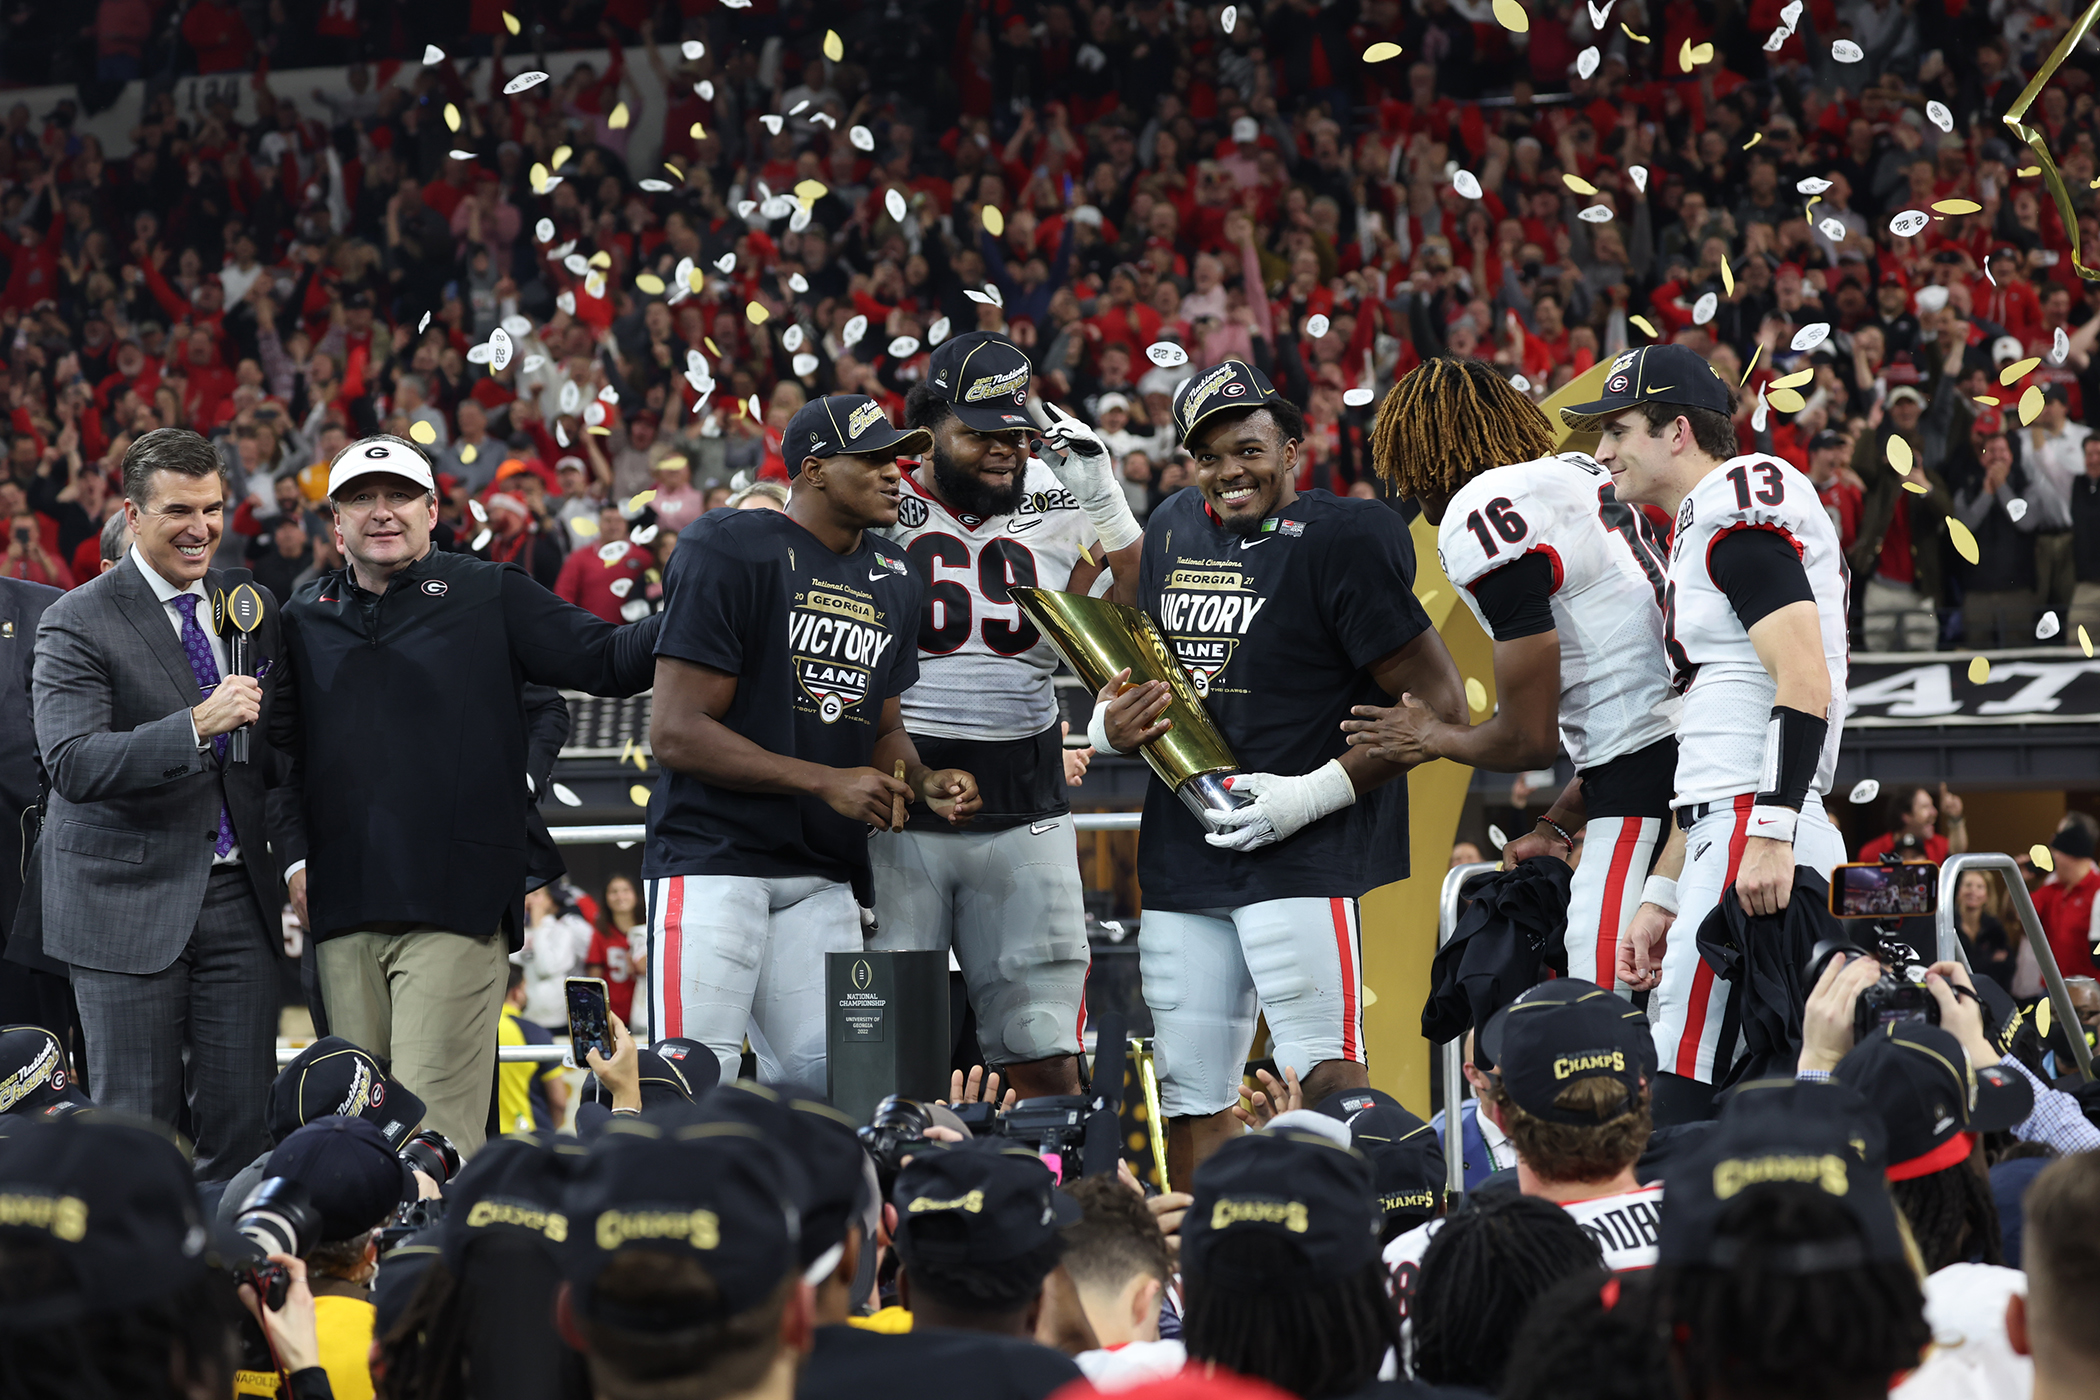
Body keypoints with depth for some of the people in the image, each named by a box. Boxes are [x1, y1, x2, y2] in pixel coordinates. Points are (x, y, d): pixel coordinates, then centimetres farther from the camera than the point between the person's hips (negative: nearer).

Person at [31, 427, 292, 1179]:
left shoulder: (253, 610, 11)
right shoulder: (77, 623, -7)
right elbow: (72, 763, -20)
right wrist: (198, 725, -30)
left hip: (239, 896, 5)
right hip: (129, 902, -4)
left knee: (242, 1125, 1)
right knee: (134, 1128, -2)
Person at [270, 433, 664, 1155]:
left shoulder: (489, 596, 6)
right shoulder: (307, 619, 16)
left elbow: (606, 660, 1)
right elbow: (285, 747, 21)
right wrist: (296, 852, 8)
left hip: (455, 904, -4)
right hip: (344, 906, 4)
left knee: (435, 1126, -12)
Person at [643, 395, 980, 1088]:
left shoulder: (893, 583, 14)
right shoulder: (731, 552, -10)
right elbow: (674, 732, -15)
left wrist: (924, 783, 1)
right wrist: (827, 782, -17)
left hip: (823, 876, 7)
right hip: (712, 855, -7)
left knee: (826, 1081, 1)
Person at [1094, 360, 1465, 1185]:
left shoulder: (1338, 543, -9)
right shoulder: (1174, 531, 13)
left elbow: (1439, 705, -12)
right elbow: (1146, 667, 28)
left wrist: (1314, 793, -17)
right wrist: (1108, 726, 4)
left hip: (1300, 851, -7)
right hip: (1183, 852, 7)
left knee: (1328, 1081, -15)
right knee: (1190, 1096, 9)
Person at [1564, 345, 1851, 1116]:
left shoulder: (1736, 511, -7)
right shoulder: (1700, 533, 25)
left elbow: (1806, 683, -18)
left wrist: (1770, 835, -26)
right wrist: (1662, 895, 24)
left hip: (1757, 833, -10)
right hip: (1728, 831, 10)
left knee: (1682, 1103, -14)